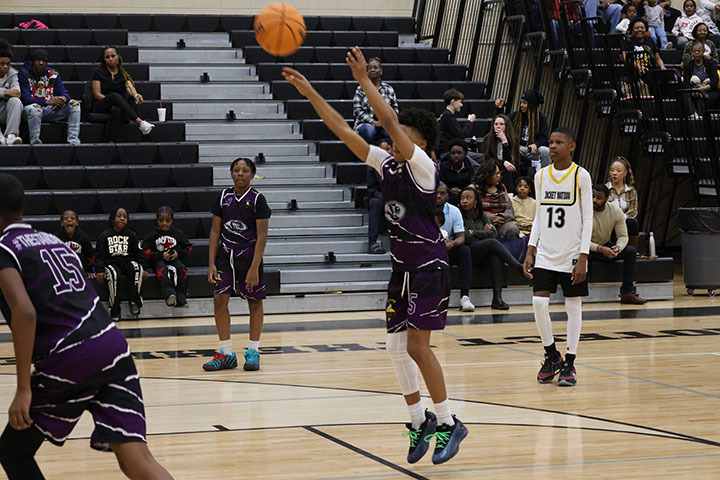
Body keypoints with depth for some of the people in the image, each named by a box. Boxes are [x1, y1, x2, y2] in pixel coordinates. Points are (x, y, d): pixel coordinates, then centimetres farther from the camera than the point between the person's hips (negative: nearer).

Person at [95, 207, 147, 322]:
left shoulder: (131, 235, 13)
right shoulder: (104, 236, 7)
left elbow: (138, 253, 11)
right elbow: (99, 255, 4)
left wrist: (143, 270, -3)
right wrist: (99, 271, -12)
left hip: (128, 262, 2)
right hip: (111, 264, -2)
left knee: (137, 268, -33)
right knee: (113, 274, -37)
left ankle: (134, 301, -25)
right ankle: (115, 309, -28)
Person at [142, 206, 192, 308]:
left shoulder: (177, 233, 5)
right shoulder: (152, 234, 0)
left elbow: (188, 247, 12)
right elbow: (146, 252, -3)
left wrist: (179, 254, -8)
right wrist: (162, 255, -14)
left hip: (174, 259, 2)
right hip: (158, 260, -2)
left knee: (181, 268, -29)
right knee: (161, 269, -35)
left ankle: (181, 299, -31)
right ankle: (169, 295, -53)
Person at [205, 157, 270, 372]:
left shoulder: (257, 199, -8)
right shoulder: (223, 197, 4)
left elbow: (261, 236, -10)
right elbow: (215, 231, 7)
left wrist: (254, 268, -17)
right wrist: (212, 263, 0)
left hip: (249, 255, -3)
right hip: (225, 254, 3)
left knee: (254, 302, 4)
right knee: (219, 300, -4)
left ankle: (253, 352, 14)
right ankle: (226, 354, 4)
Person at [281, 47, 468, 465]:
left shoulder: (424, 166, -12)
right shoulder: (387, 164, 8)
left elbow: (390, 121, -24)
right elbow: (345, 131, 6)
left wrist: (364, 79, -22)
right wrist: (309, 92, 1)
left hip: (429, 266, -8)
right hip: (403, 267, 8)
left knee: (417, 344, -12)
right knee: (397, 346, 7)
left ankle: (448, 423, -1)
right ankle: (420, 420, 21)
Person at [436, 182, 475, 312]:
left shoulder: (454, 211, 1)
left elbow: (461, 237, -6)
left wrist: (452, 243, -31)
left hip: (447, 251, 2)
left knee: (465, 250, -26)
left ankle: (464, 297, -32)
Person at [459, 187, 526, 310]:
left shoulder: (483, 216, 18)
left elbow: (494, 233, 4)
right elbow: (464, 237, -10)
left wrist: (474, 232, -2)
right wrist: (484, 232, 2)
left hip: (483, 255, 4)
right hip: (468, 253, -4)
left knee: (495, 256, -31)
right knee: (492, 243, -29)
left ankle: (497, 297, -40)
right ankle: (520, 268, -33)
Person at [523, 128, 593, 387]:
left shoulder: (581, 176, -6)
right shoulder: (541, 176, 7)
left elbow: (587, 219, -6)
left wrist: (583, 257, -12)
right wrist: (530, 250, 5)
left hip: (572, 254, -3)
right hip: (545, 253, 3)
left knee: (573, 307, 2)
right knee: (539, 303, -6)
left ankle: (569, 363, 11)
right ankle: (552, 356, 13)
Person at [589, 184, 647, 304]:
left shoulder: (616, 212, -10)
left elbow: (623, 236, -5)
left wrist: (618, 247, -30)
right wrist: (600, 249, -39)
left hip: (606, 247, 4)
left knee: (631, 251, -16)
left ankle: (627, 292, -14)